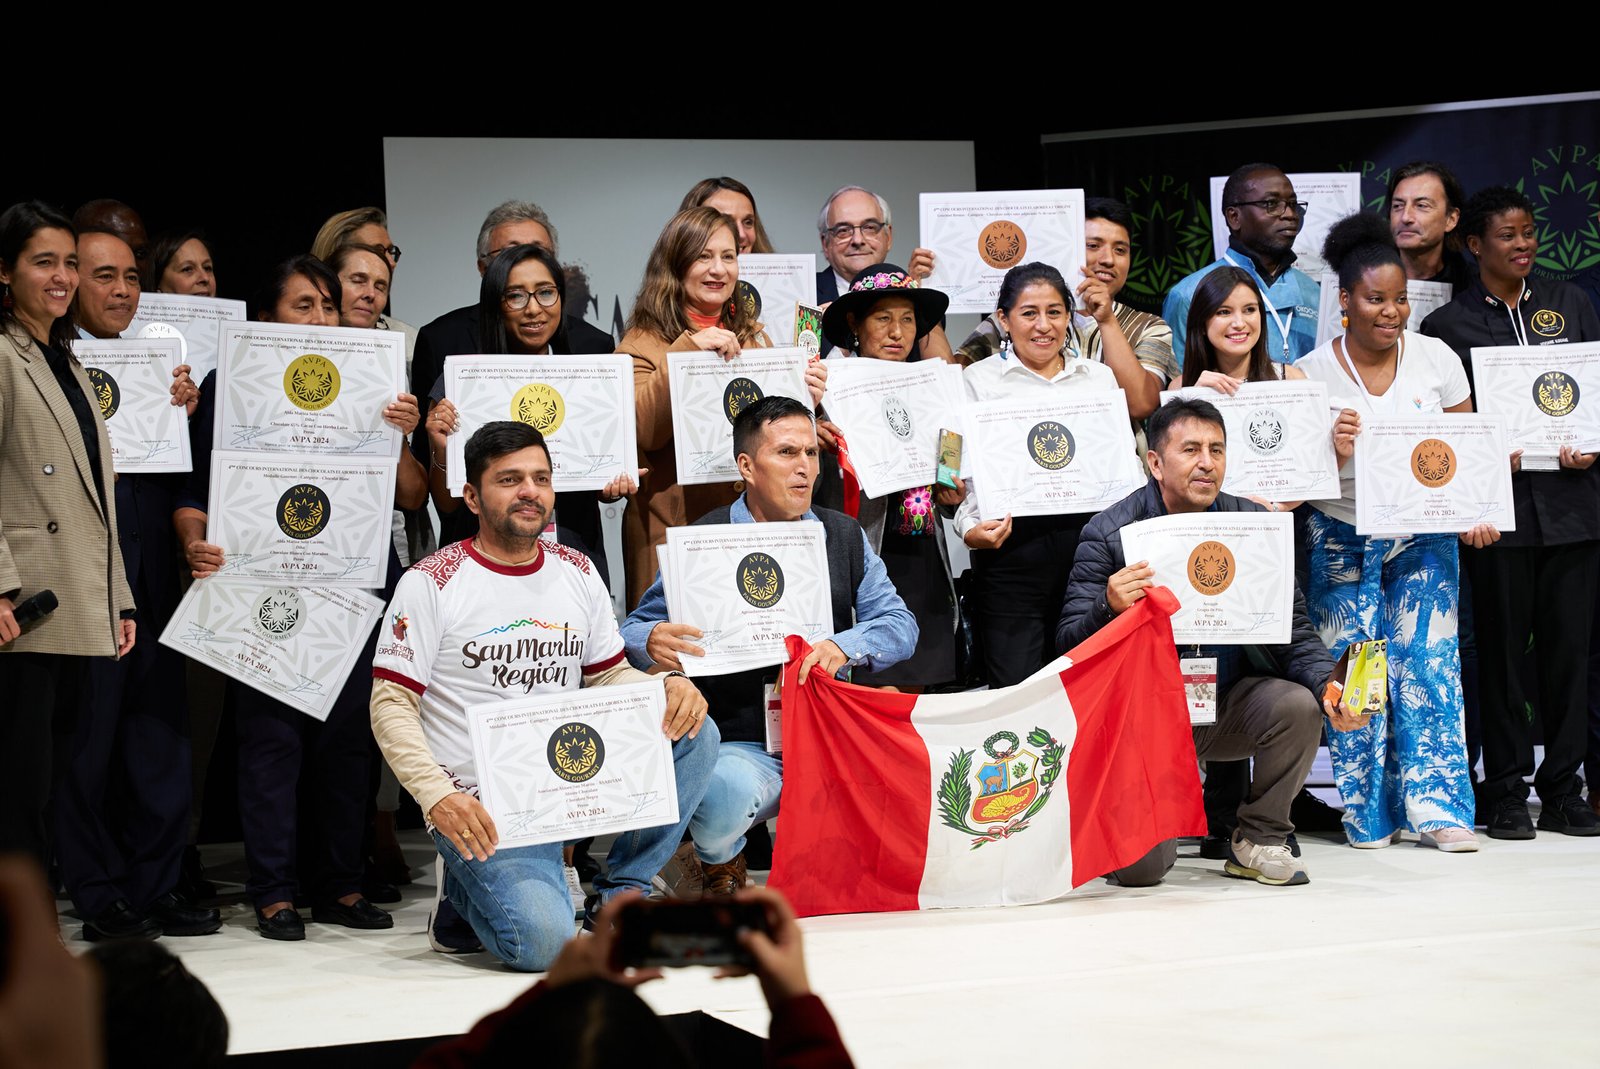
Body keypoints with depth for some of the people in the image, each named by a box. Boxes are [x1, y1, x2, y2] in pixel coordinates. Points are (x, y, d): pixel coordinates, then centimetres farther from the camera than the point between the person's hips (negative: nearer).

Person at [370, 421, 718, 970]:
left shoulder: (576, 571, 10)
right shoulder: (432, 583, -6)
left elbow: (610, 675, 15)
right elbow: (391, 705, -8)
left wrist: (670, 687, -9)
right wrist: (439, 797, -23)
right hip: (483, 806, -5)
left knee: (694, 735, -15)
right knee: (544, 941, -28)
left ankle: (618, 894, 0)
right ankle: (466, 897, 8)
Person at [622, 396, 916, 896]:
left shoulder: (844, 536, 12)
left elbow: (900, 624, 6)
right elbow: (633, 631, 2)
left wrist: (842, 647, -16)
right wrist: (653, 642, -24)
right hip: (741, 744, -4)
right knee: (727, 794, -37)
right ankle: (718, 865, 4)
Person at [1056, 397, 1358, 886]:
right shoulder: (1109, 534, -11)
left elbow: (1292, 629, -3)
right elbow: (1068, 643, -13)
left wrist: (1327, 685, -23)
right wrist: (1109, 608, -35)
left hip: (1227, 703, 3)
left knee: (1298, 705, -27)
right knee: (1140, 869, -16)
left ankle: (1259, 840, -3)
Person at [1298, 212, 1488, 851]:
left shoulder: (1438, 360, 0)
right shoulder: (1312, 373, -5)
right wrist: (1333, 453, -23)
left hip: (1424, 536, 1)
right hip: (1342, 541, -1)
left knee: (1427, 661, -9)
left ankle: (1435, 806, -3)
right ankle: (1370, 813, 8)